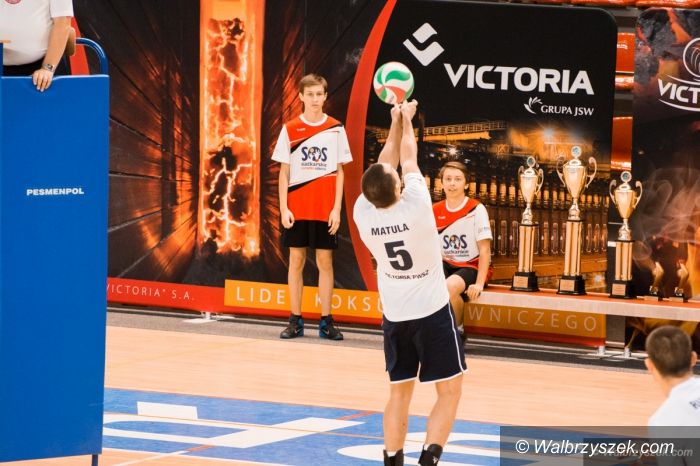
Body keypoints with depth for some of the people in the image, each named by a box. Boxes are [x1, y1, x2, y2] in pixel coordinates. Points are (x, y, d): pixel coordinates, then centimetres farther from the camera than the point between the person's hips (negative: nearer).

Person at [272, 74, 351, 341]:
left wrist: (336, 208, -3)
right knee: (296, 261, 3)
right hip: (296, 209, 0)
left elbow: (339, 172, 5)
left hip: (325, 210, 0)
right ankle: (296, 321, 9)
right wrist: (283, 208, -5)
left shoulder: (335, 129, 3)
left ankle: (326, 321, 6)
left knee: (325, 262, 1)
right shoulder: (290, 130, 3)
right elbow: (284, 172, 4)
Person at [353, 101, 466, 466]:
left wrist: (396, 122, 12)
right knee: (449, 392, 3)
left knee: (399, 393, 14)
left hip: (394, 316, 4)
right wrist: (407, 120, 10)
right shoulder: (415, 207, -23)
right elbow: (409, 160, -6)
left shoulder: (363, 214, -13)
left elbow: (385, 165, 3)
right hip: (432, 312, -4)